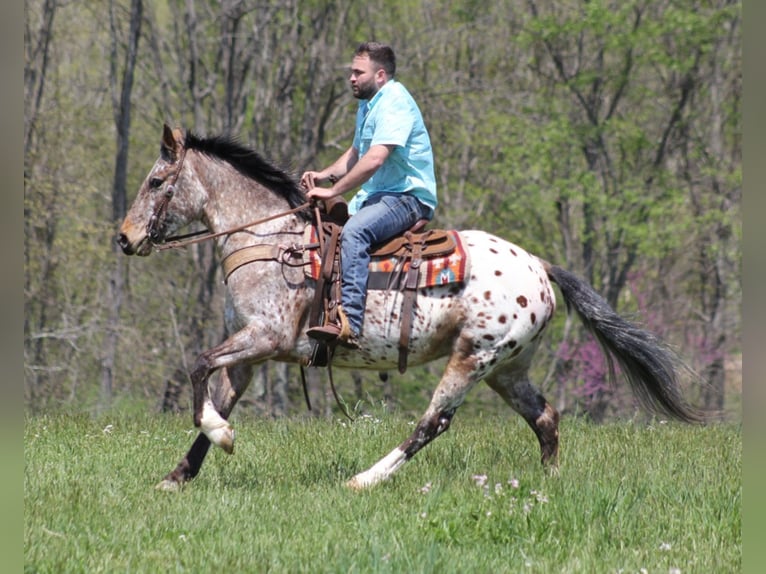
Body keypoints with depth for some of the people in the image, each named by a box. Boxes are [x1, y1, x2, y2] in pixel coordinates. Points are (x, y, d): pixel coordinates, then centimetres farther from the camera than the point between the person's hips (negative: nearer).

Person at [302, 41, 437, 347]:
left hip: (407, 197, -11)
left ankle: (349, 324, -46)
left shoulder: (394, 103, -16)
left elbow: (374, 159, -27)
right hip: (375, 196, 11)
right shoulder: (368, 104, 17)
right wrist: (325, 175, 8)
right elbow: (355, 153, 27)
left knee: (354, 231, -35)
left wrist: (334, 191, -23)